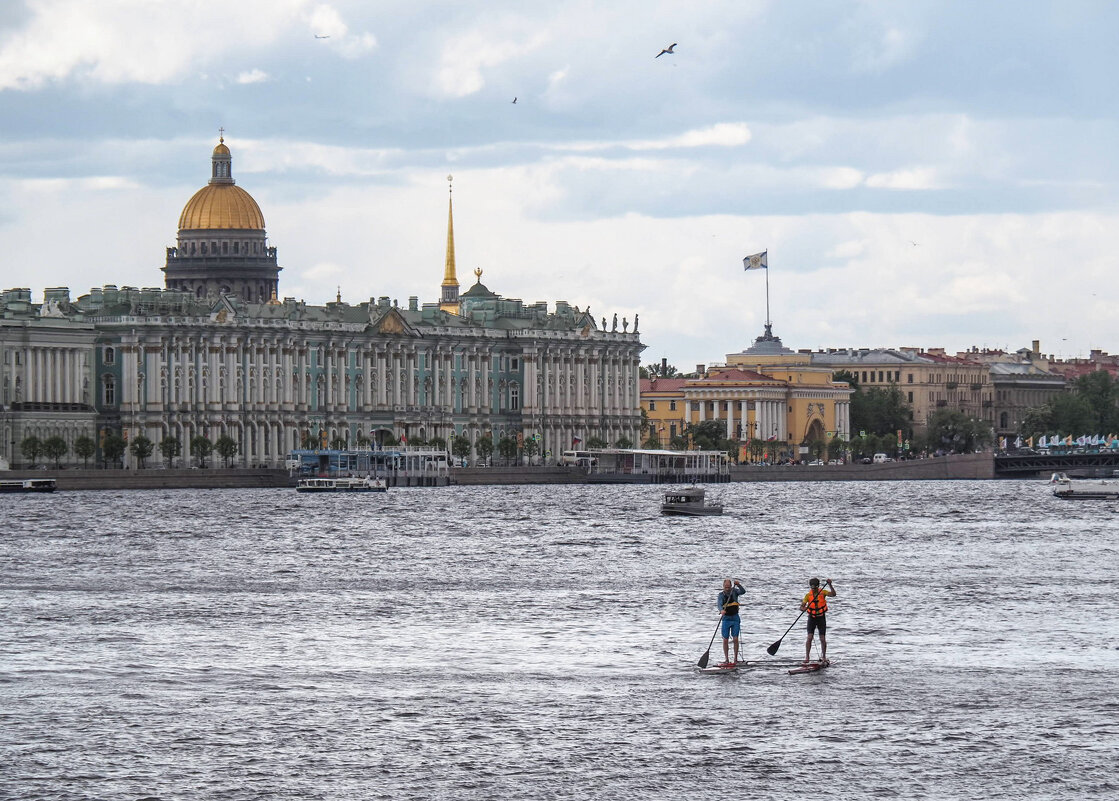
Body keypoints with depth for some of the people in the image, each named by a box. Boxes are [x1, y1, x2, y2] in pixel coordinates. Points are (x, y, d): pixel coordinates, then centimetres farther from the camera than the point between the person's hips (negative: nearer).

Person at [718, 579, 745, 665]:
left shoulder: (734, 591, 0)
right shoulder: (721, 595, -3)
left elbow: (743, 592, -16)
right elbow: (720, 604, -18)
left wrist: (738, 585, -34)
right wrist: (721, 610, -39)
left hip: (735, 618, 0)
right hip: (726, 619, 0)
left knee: (735, 639, -5)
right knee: (725, 640, -1)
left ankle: (735, 659, 2)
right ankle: (726, 660, 5)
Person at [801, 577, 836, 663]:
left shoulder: (823, 592, -3)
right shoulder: (808, 595, -1)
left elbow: (833, 594, -19)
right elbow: (801, 607, -6)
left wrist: (830, 585, -32)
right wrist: (803, 608, -30)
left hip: (821, 618, 0)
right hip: (812, 618, 0)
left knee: (823, 639, 1)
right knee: (809, 637, -12)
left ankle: (823, 657, 16)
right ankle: (807, 657, -9)